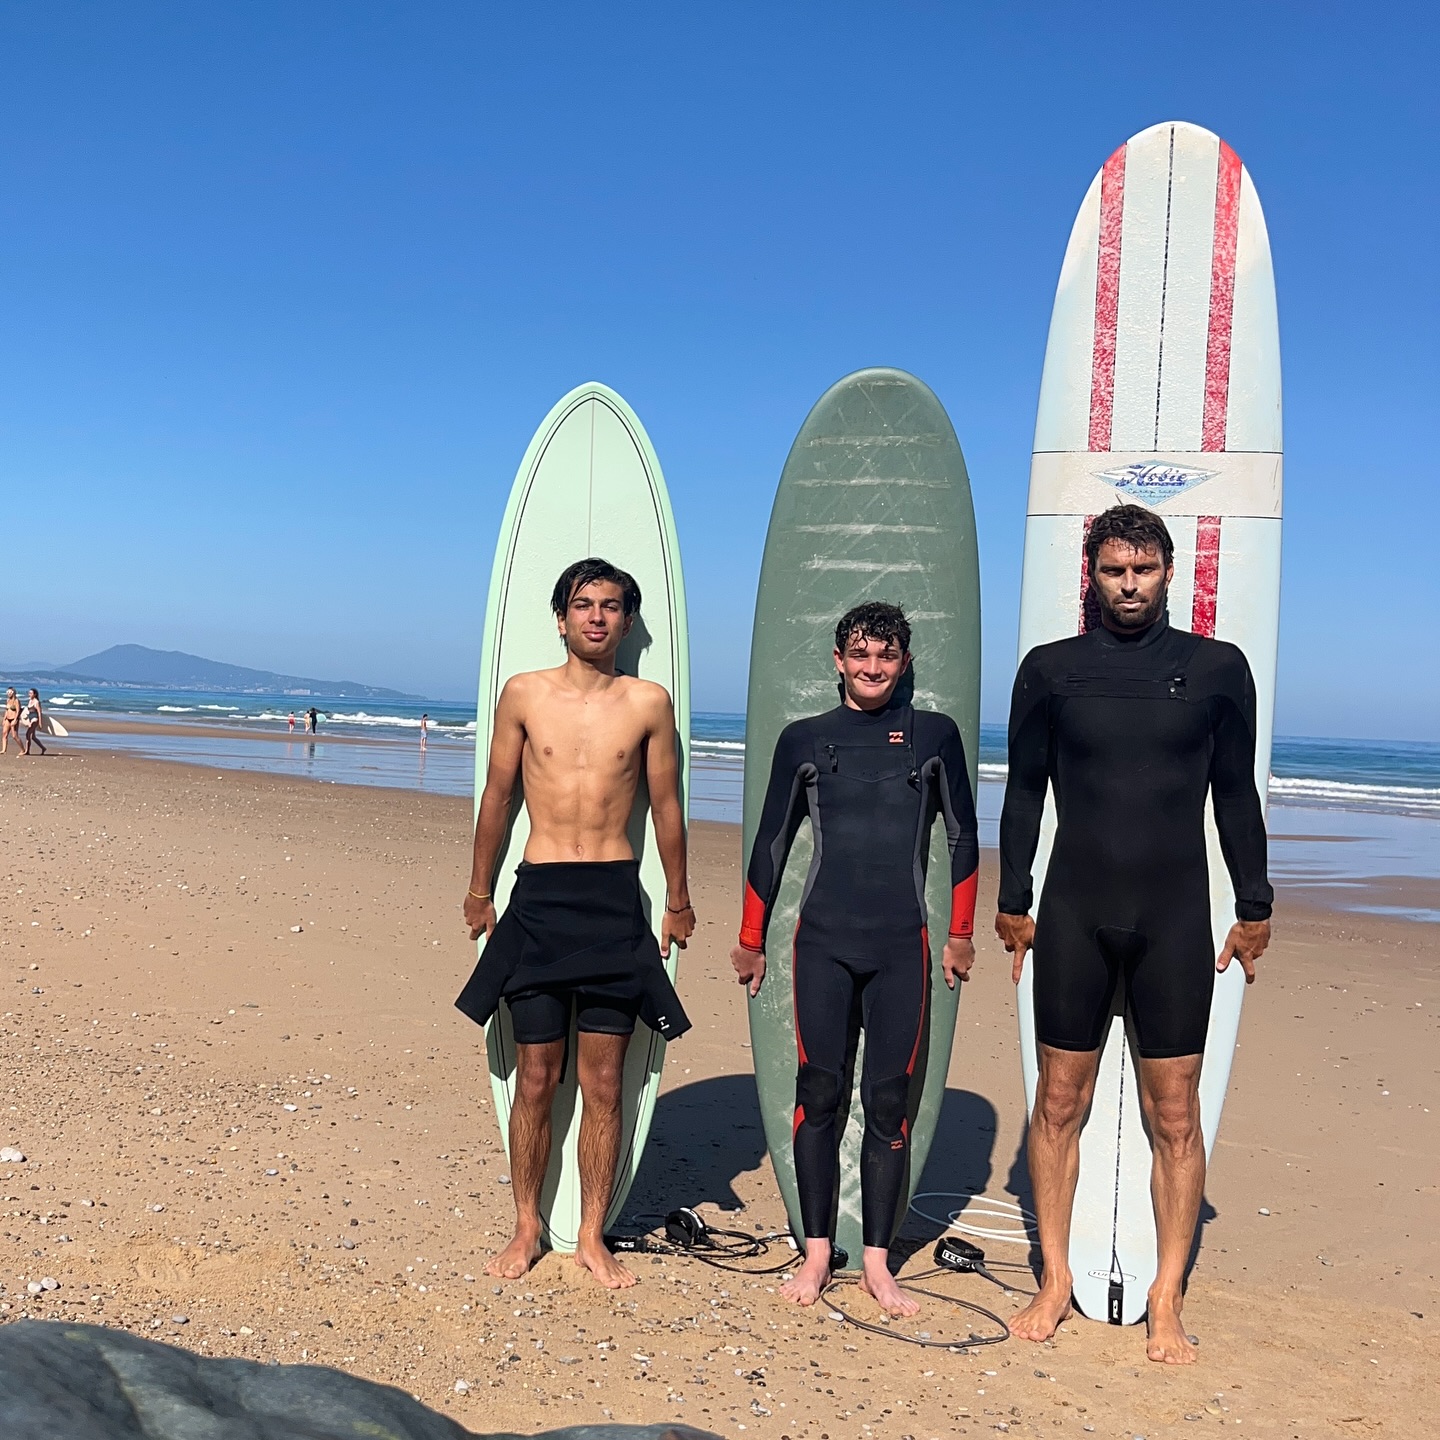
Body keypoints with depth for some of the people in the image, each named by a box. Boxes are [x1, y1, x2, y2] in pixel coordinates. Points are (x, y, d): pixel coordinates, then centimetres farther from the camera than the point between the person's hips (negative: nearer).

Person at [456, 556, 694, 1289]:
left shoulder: (648, 702, 3)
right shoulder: (524, 694, 4)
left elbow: (666, 805, 11)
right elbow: (497, 795, 11)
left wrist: (678, 899, 16)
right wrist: (478, 890, 14)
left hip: (615, 901, 0)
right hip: (539, 898, 0)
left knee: (603, 1081, 4)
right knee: (535, 1078, 6)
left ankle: (593, 1237, 16)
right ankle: (527, 1229, 21)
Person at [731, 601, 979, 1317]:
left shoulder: (934, 735, 6)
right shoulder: (804, 740, 6)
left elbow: (962, 836, 12)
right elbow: (772, 843, 12)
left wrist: (961, 934, 11)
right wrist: (751, 941, 14)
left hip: (903, 945, 0)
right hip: (823, 941, 0)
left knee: (889, 1101, 1)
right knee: (818, 1092, 0)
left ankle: (877, 1263, 11)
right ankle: (816, 1254, 12)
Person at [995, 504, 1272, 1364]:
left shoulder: (1218, 668, 3)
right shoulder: (1051, 670, 3)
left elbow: (1237, 794, 8)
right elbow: (1024, 791, 8)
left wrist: (1255, 906, 8)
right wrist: (1013, 901, 6)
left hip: (1176, 917, 0)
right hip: (1074, 915, 1)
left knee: (1175, 1113, 2)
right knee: (1060, 1101, 6)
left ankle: (1168, 1302, 14)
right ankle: (1057, 1283, 19)